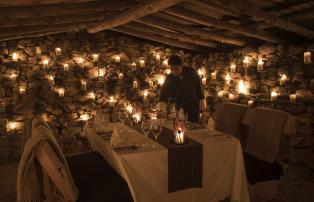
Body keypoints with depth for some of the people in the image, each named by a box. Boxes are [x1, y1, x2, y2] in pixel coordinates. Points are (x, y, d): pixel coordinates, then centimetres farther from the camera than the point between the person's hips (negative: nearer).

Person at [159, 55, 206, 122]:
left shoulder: (191, 72, -8)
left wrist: (201, 101, 4)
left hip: (194, 108, 0)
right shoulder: (169, 79, -9)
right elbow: (163, 96, -7)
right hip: (179, 110, 0)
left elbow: (199, 86, 4)